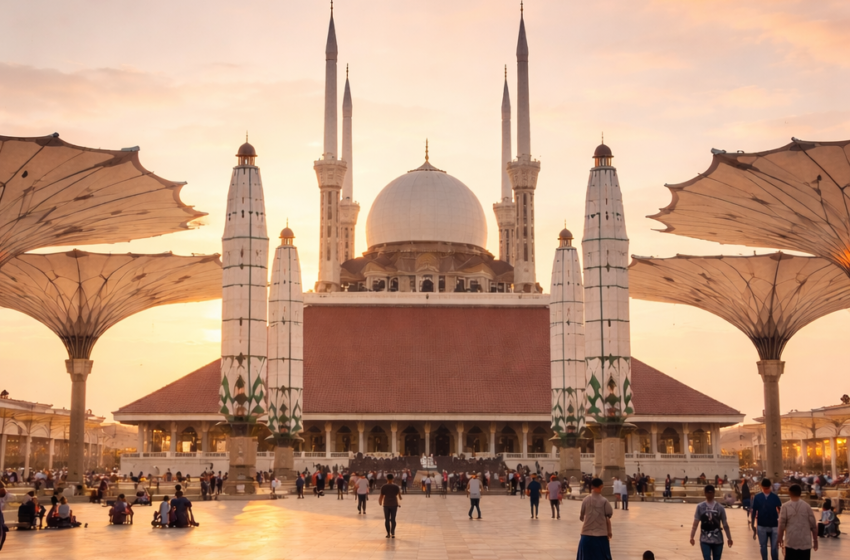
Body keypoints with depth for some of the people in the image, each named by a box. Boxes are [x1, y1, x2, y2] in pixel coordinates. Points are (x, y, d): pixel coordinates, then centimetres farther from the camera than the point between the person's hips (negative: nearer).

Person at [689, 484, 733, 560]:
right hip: (705, 540, -1)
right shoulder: (700, 507, -2)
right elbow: (696, 523, -1)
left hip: (718, 540, 2)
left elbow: (725, 524, 6)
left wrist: (729, 538, 8)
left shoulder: (720, 508, 1)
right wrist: (692, 537, -6)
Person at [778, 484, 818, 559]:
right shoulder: (807, 506, -1)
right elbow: (813, 525, 1)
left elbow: (782, 524, -4)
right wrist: (815, 540, 11)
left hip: (791, 541, -1)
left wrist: (780, 538, 8)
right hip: (805, 542, 1)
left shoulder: (786, 506, -5)